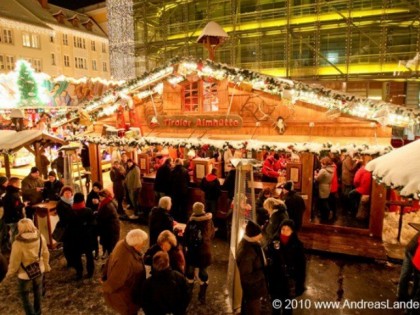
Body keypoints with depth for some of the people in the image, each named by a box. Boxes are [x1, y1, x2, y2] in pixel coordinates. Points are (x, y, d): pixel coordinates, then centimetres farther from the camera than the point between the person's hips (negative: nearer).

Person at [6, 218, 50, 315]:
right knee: (37, 290, 27)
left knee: (25, 296, 19)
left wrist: (10, 272, 5)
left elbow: (14, 261, -16)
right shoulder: (40, 237, -17)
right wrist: (46, 266, 12)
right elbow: (45, 254, -4)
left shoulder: (18, 243, -29)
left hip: (25, 274, -4)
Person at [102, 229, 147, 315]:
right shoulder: (125, 260, -44)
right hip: (123, 296, -8)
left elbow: (111, 259, -3)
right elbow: (115, 281, -31)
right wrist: (106, 288, -10)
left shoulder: (123, 243, -18)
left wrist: (105, 275, 9)